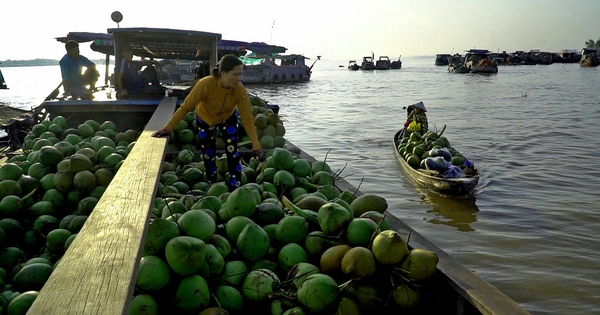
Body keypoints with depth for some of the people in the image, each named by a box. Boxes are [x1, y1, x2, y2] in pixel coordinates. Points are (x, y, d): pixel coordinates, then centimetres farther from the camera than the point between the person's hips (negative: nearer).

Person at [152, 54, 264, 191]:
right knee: (208, 156, 7)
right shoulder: (206, 84, -40)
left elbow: (247, 118, -29)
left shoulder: (240, 90, -33)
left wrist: (256, 145, -36)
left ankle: (236, 188, 5)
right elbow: (186, 107, -32)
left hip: (228, 118, 1)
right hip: (205, 119, -1)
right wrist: (168, 128, -32)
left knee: (232, 153, -7)